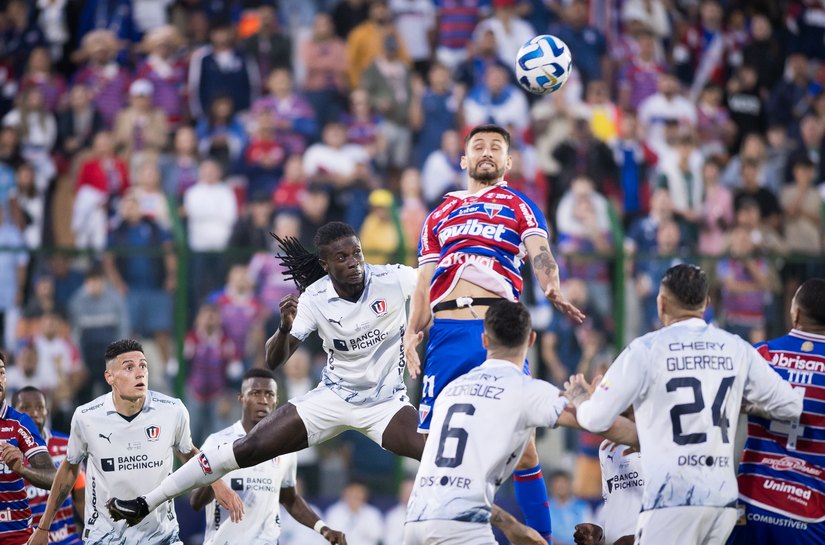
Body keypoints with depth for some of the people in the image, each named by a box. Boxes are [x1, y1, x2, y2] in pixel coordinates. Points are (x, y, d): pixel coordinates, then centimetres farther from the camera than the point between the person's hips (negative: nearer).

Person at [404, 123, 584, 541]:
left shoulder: (518, 205, 15)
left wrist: (552, 289, -23)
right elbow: (424, 282, 21)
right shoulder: (440, 214, 24)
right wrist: (413, 331, 6)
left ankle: (540, 537, -4)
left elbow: (539, 253, -2)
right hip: (447, 331, 3)